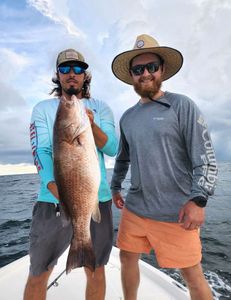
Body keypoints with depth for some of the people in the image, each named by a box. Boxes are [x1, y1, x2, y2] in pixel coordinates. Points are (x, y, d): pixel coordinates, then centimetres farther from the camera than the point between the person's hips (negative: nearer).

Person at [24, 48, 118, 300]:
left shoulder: (100, 108, 8)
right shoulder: (43, 108, 5)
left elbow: (112, 149, -3)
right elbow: (41, 152, -8)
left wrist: (91, 125, -22)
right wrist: (57, 190, -25)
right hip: (52, 201, 0)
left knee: (96, 271, 13)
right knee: (39, 274, 11)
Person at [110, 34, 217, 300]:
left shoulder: (182, 105, -6)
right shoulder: (127, 117, 10)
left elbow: (206, 158, -10)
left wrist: (198, 200, -18)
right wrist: (115, 187, 17)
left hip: (174, 213, -5)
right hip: (134, 208, 5)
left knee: (192, 275, 10)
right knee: (127, 258, 18)